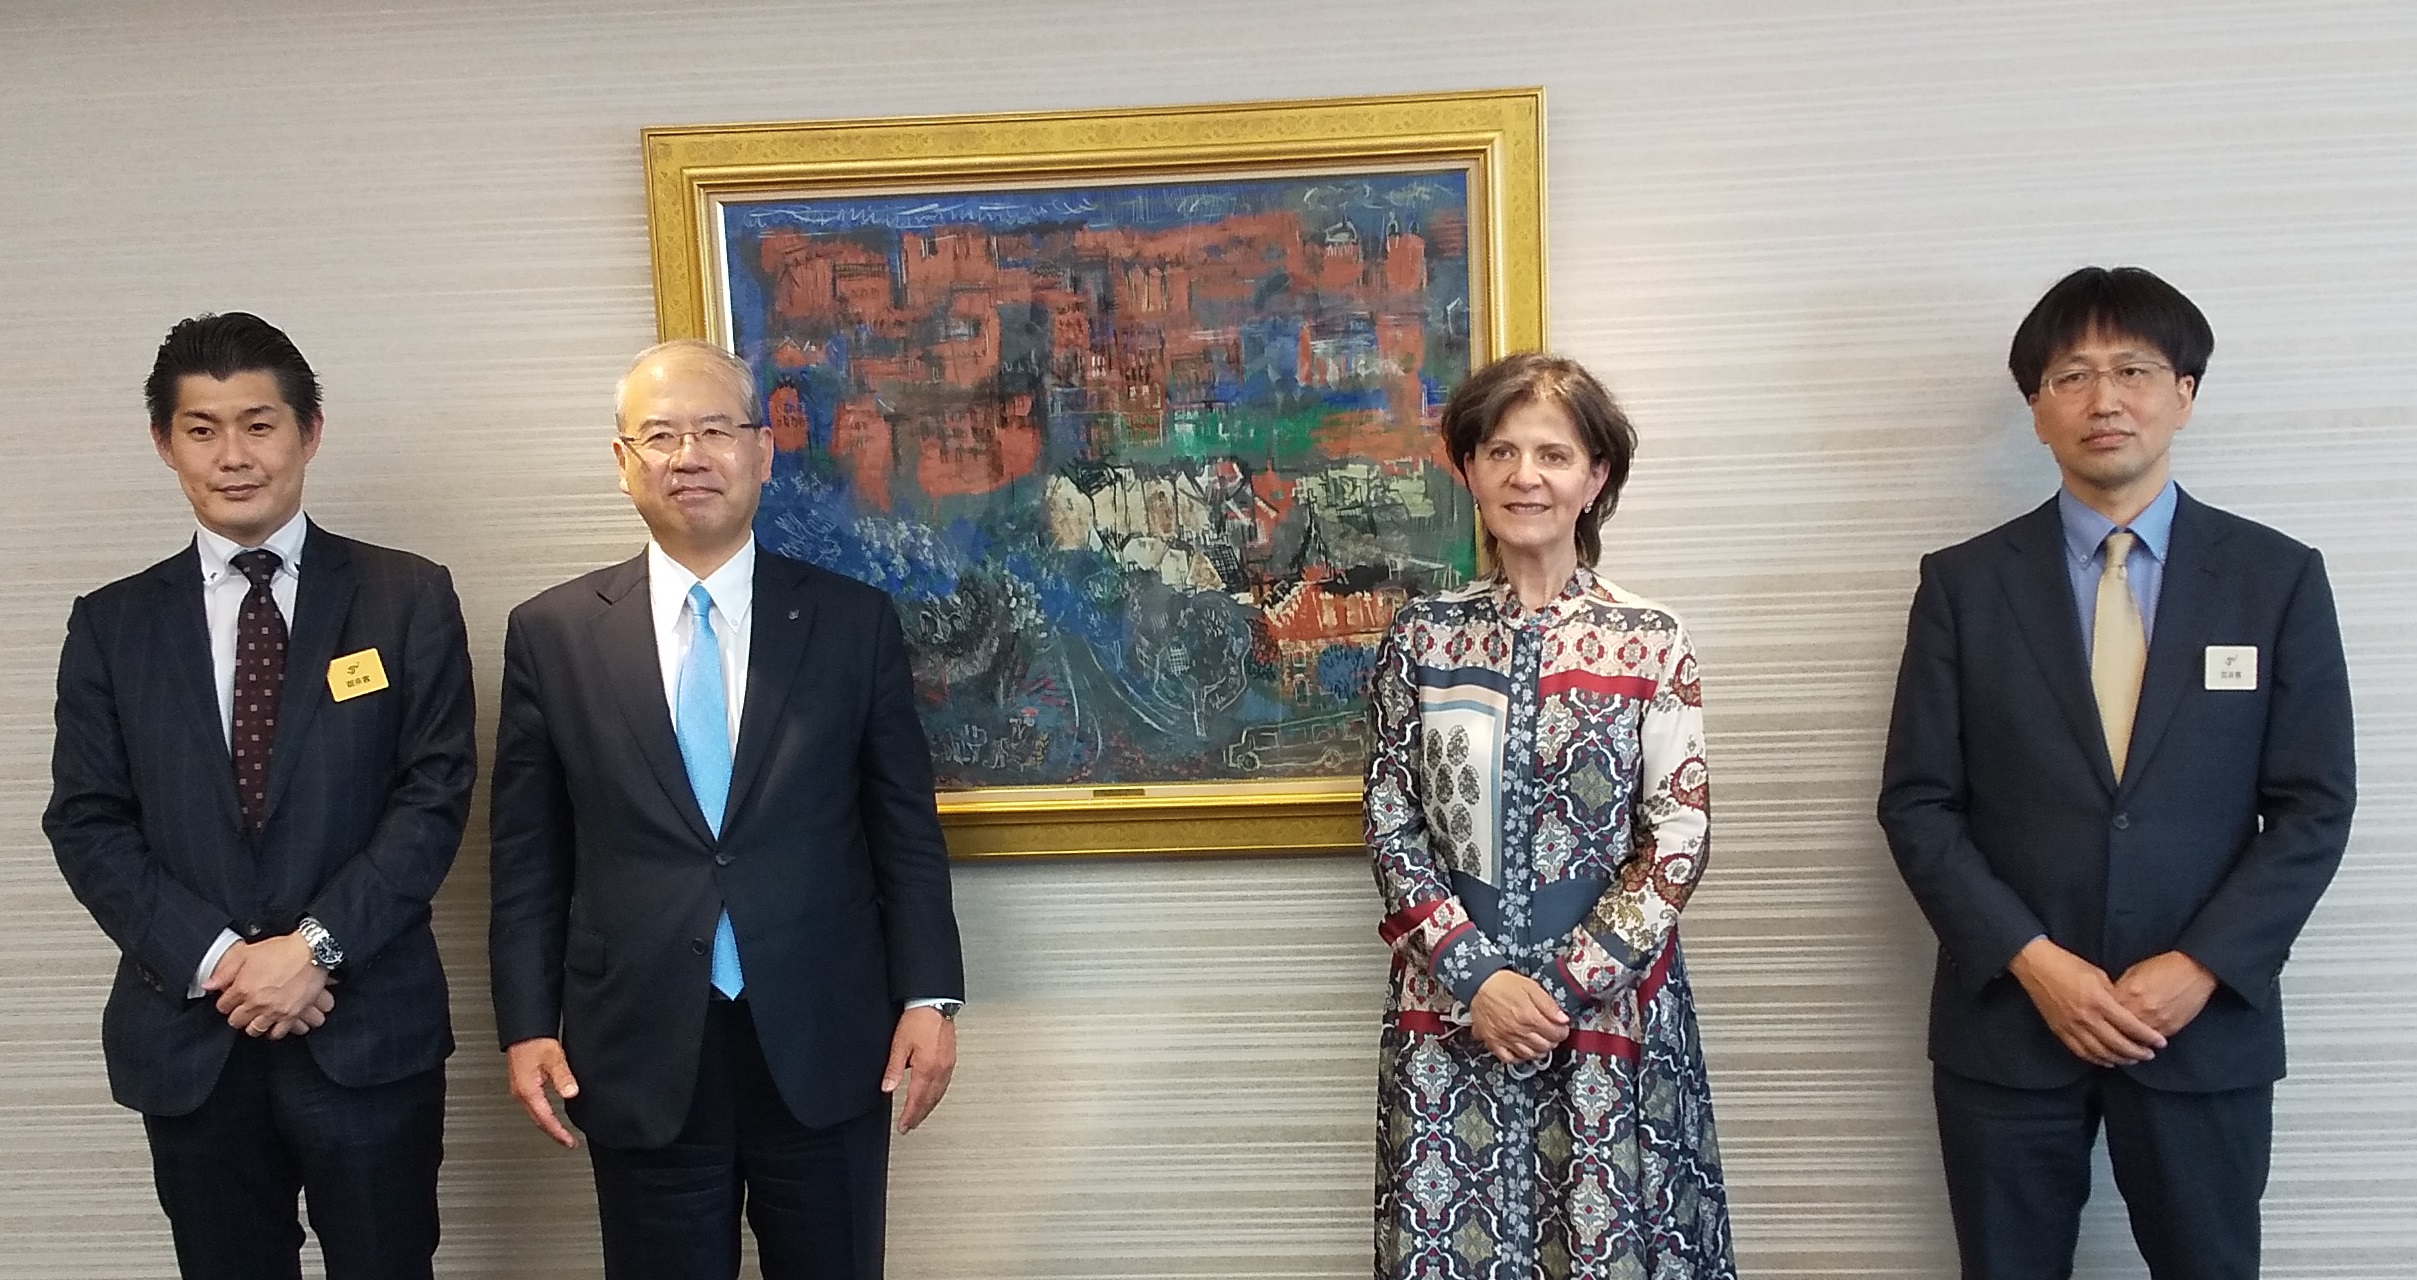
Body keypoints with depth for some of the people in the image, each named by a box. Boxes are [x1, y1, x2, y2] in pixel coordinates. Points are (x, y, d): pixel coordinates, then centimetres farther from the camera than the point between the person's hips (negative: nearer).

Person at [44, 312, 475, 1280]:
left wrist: (318, 945, -14)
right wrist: (214, 959, -10)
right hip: (188, 1038, 2)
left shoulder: (407, 599, 1)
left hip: (367, 1030, -2)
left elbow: (436, 794, -5)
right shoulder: (112, 625, 7)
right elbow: (86, 824, 2)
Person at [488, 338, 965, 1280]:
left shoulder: (853, 621, 1)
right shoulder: (552, 633, 2)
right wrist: (527, 1024, 1)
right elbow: (528, 853, 5)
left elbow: (905, 827, 3)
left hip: (825, 1046, 0)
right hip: (641, 1056, 0)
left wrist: (928, 995, -3)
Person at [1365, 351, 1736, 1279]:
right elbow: (1390, 822, 1)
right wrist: (1476, 975, -10)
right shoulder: (1421, 636, 2)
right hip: (1449, 1004, 1)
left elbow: (1678, 839, -5)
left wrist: (1565, 985, -12)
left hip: (1609, 1004, -1)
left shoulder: (1650, 641, -3)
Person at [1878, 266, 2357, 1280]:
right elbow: (1916, 803, -2)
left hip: (2208, 1020, 0)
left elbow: (2314, 805, -1)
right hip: (2006, 1017, 0)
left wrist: (2202, 967, -11)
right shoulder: (1963, 584, 0)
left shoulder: (2278, 579, 1)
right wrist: (2032, 962, -12)